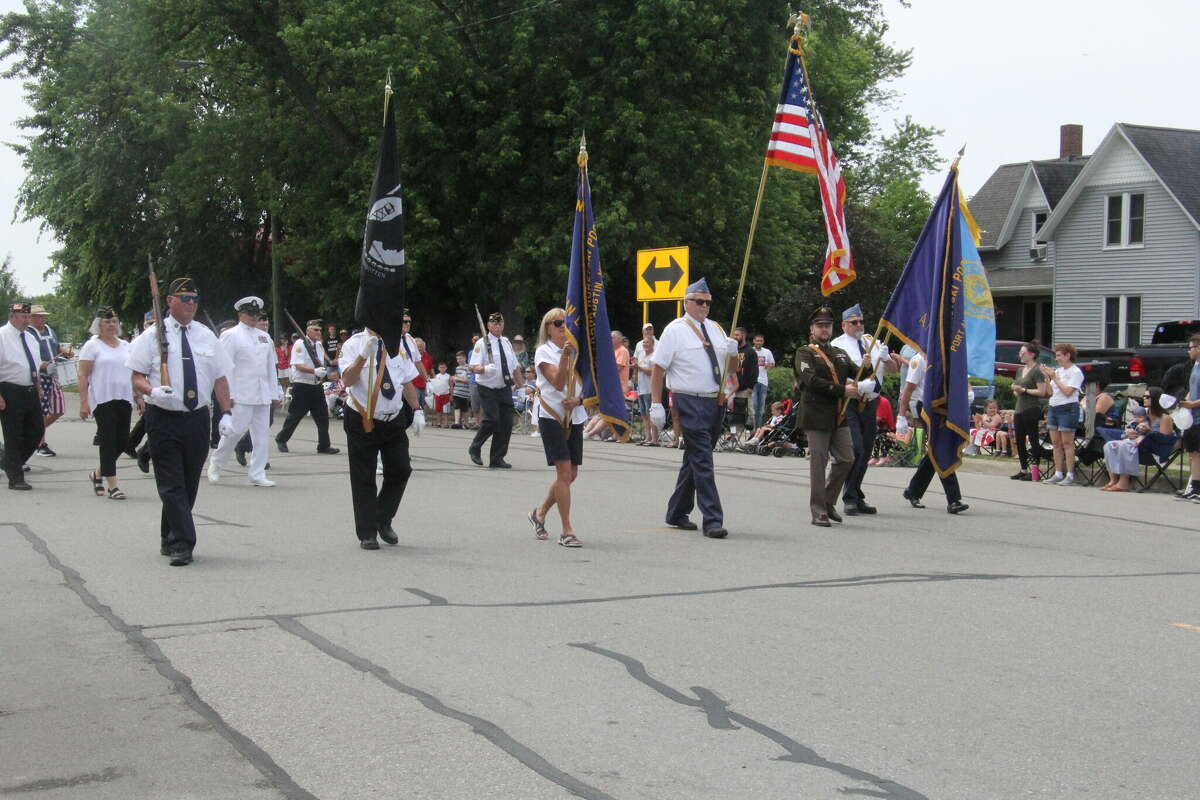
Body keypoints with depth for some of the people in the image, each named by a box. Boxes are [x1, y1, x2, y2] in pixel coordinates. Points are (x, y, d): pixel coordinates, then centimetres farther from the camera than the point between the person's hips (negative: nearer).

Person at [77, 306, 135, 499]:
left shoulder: (125, 345, 16)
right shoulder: (92, 346, -1)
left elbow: (133, 373, 21)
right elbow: (83, 375, -5)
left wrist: (139, 396, 14)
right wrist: (83, 402, -12)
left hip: (124, 399, 6)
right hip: (102, 400, -6)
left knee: (122, 441, 5)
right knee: (108, 441, -6)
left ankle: (99, 474, 27)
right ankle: (112, 486, -3)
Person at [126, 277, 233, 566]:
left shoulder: (206, 336, 11)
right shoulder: (153, 335, 0)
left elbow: (220, 378, 12)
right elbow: (137, 377, -2)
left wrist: (226, 414, 2)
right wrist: (153, 391, -23)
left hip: (197, 418, 4)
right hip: (164, 419, -4)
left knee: (189, 484, 11)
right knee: (172, 484, -9)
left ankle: (170, 539, 24)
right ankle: (181, 544, -11)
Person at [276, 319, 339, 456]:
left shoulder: (319, 346, 12)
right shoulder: (300, 344, -10)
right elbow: (298, 365, -18)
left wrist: (323, 371, -1)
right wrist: (315, 371, -30)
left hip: (316, 385, 7)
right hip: (302, 386, -7)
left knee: (322, 416, 2)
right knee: (295, 415, 1)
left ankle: (324, 446, 8)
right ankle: (281, 439, 21)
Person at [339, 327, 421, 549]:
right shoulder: (353, 345, -7)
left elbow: (408, 382, 13)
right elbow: (347, 380, -21)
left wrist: (416, 410, 6)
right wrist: (363, 354, -32)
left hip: (394, 421, 4)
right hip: (363, 422, -4)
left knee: (400, 471, 1)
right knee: (364, 479, 2)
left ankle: (384, 520, 22)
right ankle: (367, 533, 11)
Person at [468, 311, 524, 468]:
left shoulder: (506, 343, 14)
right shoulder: (482, 344, -4)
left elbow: (516, 367, 22)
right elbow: (473, 367, -13)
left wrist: (519, 385, 18)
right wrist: (485, 369, -32)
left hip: (505, 389, 6)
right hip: (488, 389, -6)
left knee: (506, 423, 0)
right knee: (492, 420, -19)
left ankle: (497, 459, 10)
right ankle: (475, 448, 5)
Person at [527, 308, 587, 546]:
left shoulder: (576, 351, 13)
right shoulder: (544, 352, -4)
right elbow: (558, 383, -16)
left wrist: (579, 400, -11)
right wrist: (565, 355, -26)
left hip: (574, 417, 6)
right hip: (551, 416, -6)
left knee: (571, 474, 9)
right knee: (564, 472, -13)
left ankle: (540, 513, 31)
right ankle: (567, 531, -10)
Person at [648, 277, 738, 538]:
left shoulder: (715, 329, 15)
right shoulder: (675, 330, -4)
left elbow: (729, 368, 19)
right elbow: (658, 369, -6)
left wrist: (732, 353, -3)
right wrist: (656, 404, -12)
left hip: (716, 402, 7)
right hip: (690, 403, -7)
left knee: (694, 458, 15)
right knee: (702, 460, -12)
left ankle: (677, 512, 27)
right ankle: (712, 520, -14)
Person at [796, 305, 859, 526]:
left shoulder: (841, 353, 20)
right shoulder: (805, 353, -1)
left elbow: (855, 374, 11)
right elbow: (812, 380, -15)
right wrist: (842, 391, -18)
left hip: (839, 416, 6)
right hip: (817, 415, -6)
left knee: (846, 459, 5)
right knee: (818, 463, -3)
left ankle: (829, 502, 21)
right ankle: (818, 512, 2)